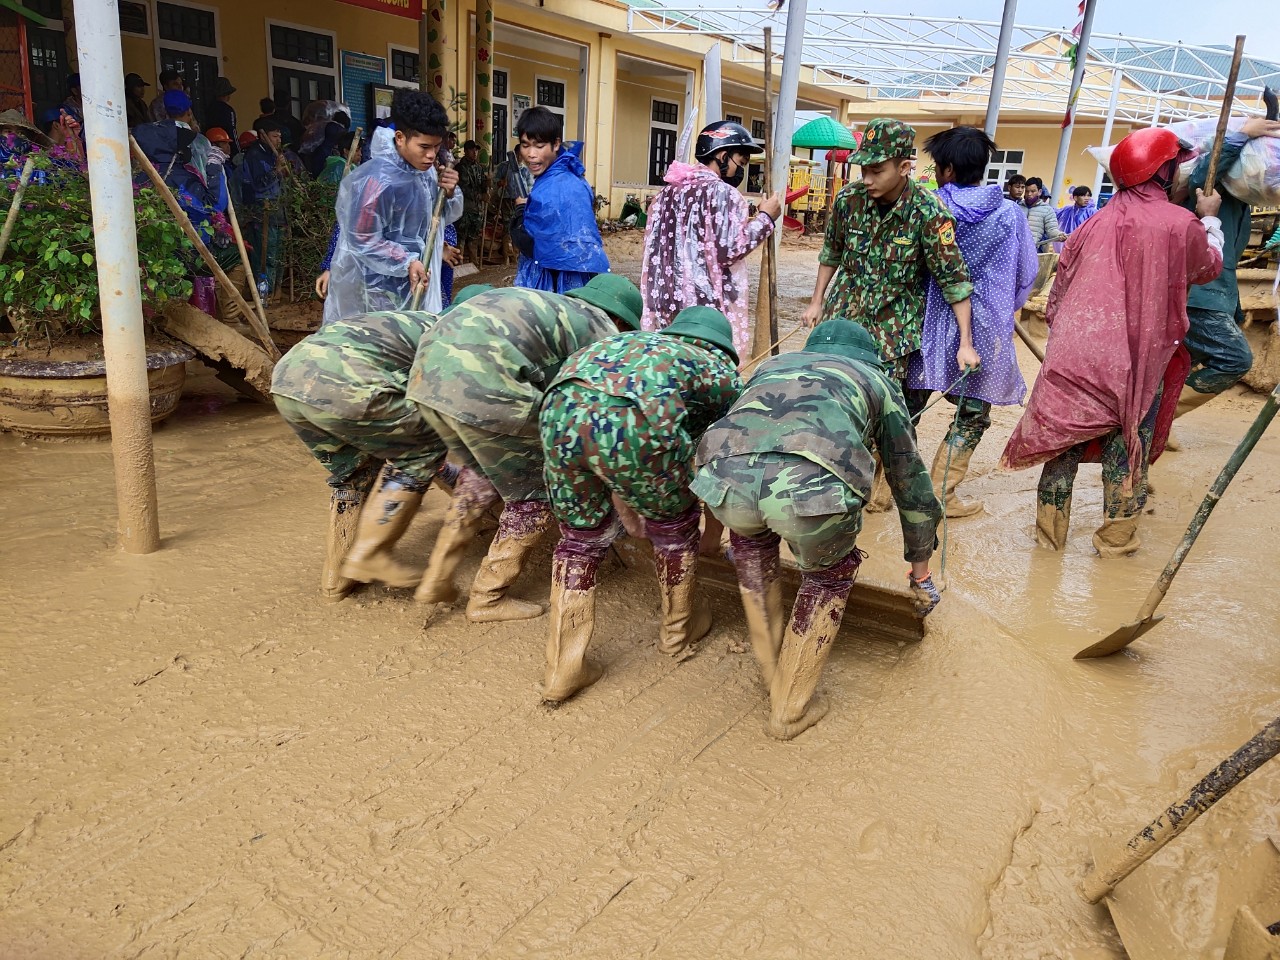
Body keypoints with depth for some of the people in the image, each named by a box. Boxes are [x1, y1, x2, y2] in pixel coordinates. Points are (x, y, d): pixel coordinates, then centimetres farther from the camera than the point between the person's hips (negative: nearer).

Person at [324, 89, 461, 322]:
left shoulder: (427, 170, 0)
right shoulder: (378, 180, -24)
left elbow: (444, 216, 12)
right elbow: (362, 241, -21)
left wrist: (450, 194, -8)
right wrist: (406, 262, -24)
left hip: (414, 283, 8)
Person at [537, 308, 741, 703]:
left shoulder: (632, 341, 41)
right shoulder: (722, 371, 30)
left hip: (559, 411, 4)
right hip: (635, 423, -4)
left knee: (580, 536, 25)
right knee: (674, 523, 25)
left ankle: (562, 669, 27)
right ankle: (678, 629, 46)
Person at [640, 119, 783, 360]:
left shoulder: (668, 190, 12)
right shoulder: (722, 193, -10)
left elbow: (655, 247, 17)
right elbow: (727, 250, -16)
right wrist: (765, 218, -7)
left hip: (668, 302, 7)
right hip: (709, 305, -7)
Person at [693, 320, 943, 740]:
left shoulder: (772, 365, 41)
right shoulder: (878, 381, 35)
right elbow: (911, 481, 42)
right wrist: (921, 573, 55)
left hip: (727, 476, 3)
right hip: (815, 484, -2)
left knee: (750, 536, 38)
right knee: (829, 576, 30)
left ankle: (771, 671, 44)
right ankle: (790, 709, 37)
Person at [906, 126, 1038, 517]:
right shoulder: (1010, 215, -4)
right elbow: (1027, 274, 7)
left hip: (930, 324, 1)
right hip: (984, 330, -1)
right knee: (972, 414, 12)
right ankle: (940, 494, 10)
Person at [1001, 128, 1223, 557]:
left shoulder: (1097, 222, 5)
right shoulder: (1181, 224, -5)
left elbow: (1059, 290, 11)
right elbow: (1210, 267, 16)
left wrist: (1059, 335, 23)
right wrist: (1210, 220, 33)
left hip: (1074, 354, 3)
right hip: (1134, 360, -3)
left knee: (1063, 440, 11)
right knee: (1126, 450, 9)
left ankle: (1050, 531, 20)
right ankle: (1116, 538, 18)